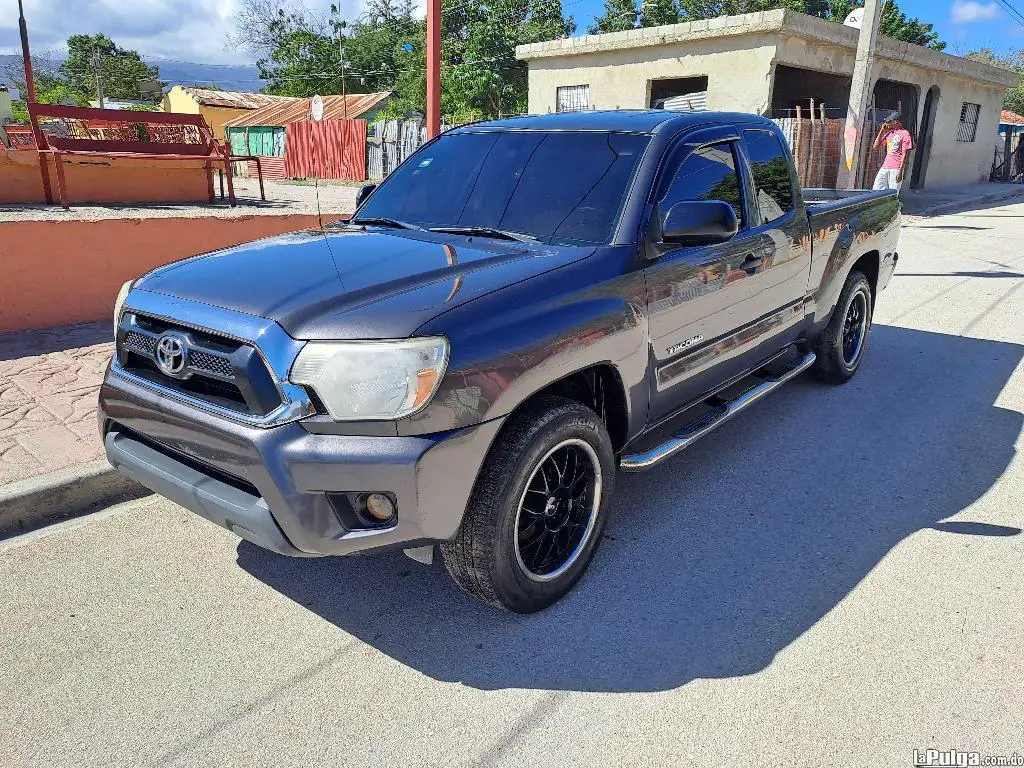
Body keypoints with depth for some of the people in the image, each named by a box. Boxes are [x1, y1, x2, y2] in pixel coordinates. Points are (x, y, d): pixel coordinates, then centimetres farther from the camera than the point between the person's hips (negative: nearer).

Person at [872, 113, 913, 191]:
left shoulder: (905, 134, -5)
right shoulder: (888, 133, 17)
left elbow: (905, 154, -10)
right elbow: (875, 146, 15)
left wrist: (900, 171, -17)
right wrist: (882, 131, 9)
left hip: (896, 168, -7)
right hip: (885, 167, 7)